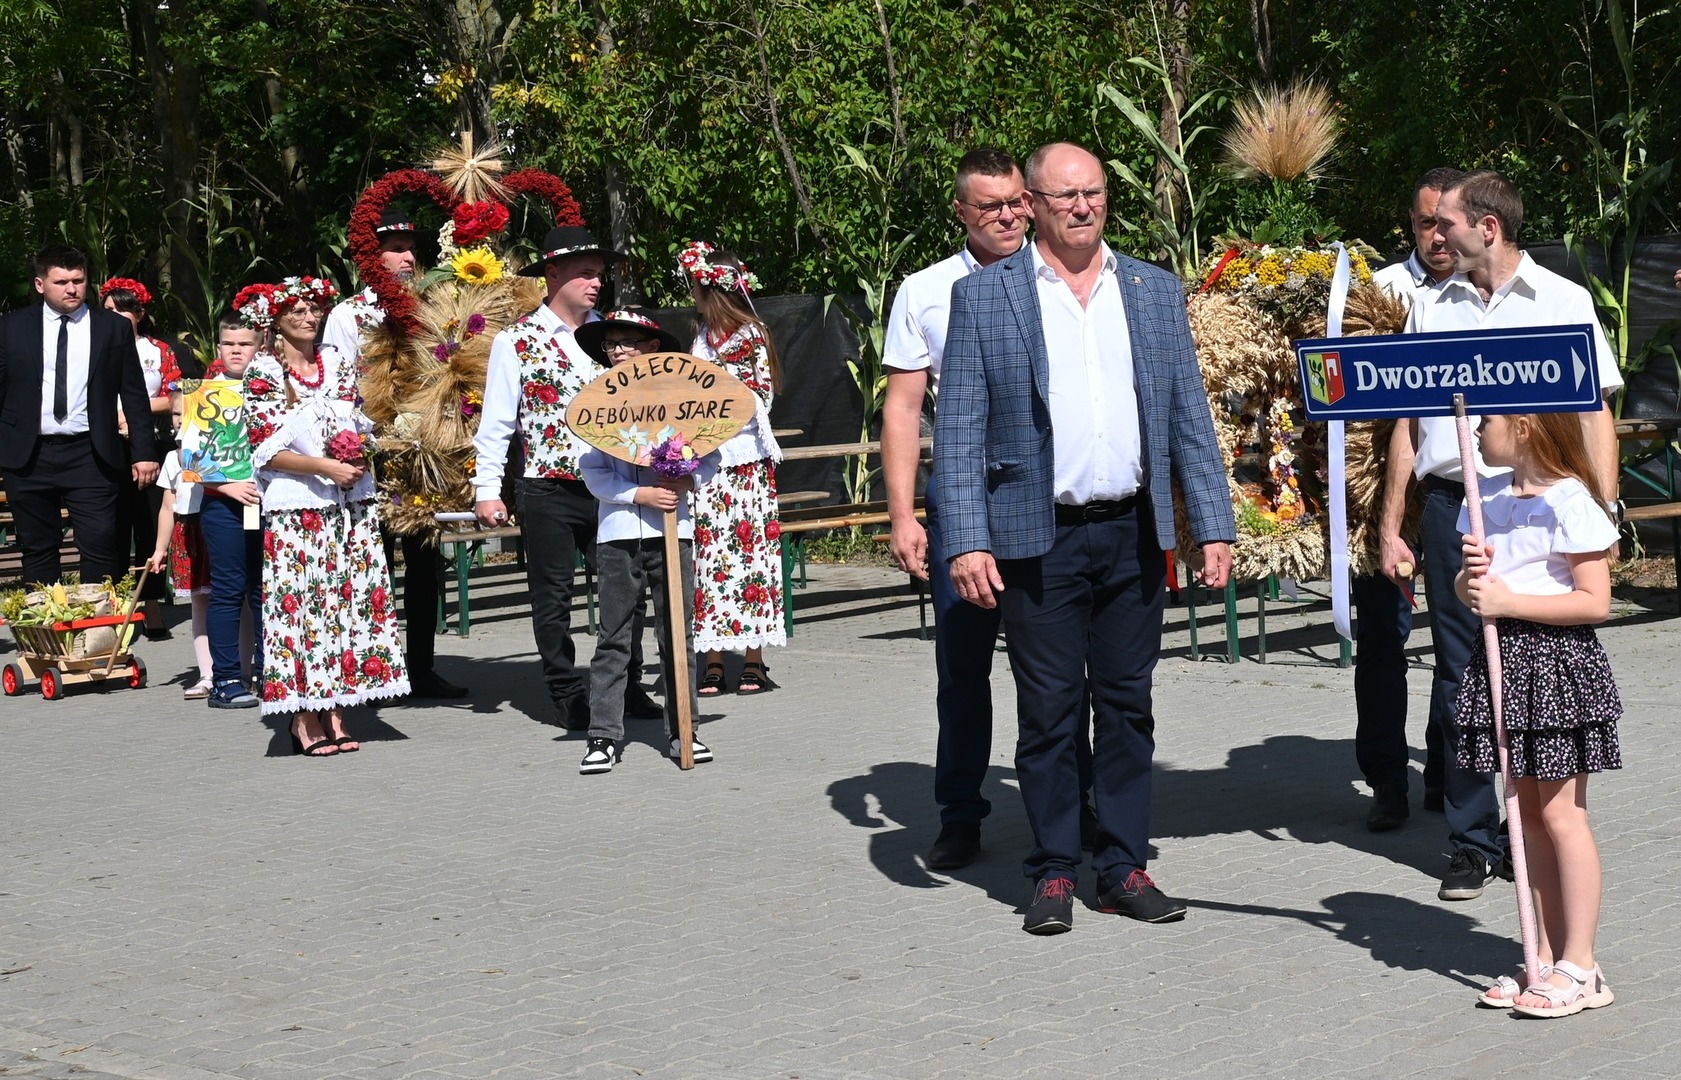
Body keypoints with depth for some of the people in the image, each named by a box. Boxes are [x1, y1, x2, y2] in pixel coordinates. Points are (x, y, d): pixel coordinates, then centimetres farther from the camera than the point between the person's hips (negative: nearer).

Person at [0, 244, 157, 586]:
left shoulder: (115, 328, 4)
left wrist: (144, 452, 0)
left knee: (101, 551, -7)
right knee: (37, 552, 8)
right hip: (28, 456, 1)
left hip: (90, 455, -1)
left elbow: (134, 395, 5)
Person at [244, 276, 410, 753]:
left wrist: (360, 452, -3)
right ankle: (305, 719, -3)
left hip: (351, 501, 4)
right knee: (301, 603, -7)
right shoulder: (263, 373, -2)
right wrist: (326, 467, -16)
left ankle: (334, 715, 6)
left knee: (345, 602, 2)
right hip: (295, 505, -4)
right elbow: (269, 451, -6)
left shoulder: (338, 363, 12)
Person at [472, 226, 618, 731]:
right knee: (553, 597, 4)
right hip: (548, 489, -3)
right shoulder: (518, 340, -2)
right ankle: (568, 696, 14)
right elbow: (495, 423, -2)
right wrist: (486, 490, -7)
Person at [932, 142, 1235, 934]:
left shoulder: (1155, 291, 10)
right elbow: (959, 429, -3)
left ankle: (1123, 867, 17)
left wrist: (1213, 527, 3)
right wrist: (966, 542, -12)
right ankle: (1054, 873, 13)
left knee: (1128, 706, 8)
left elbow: (1190, 416, 10)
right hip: (1037, 538, -3)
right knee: (1048, 713, 3)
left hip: (1133, 534, 3)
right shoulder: (984, 296, 0)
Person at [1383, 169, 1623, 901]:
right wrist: (1390, 524, 11)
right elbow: (1408, 422, 15)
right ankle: (1474, 841, 12)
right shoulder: (1432, 308, 13)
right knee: (1459, 679, 4)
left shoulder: (1562, 302, 4)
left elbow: (1594, 415, 2)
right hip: (1450, 505, 3)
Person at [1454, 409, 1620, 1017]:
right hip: (1504, 661, 8)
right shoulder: (1488, 499, 11)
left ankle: (1579, 967, 2)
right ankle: (1547, 957, 17)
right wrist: (1471, 576, -6)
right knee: (1528, 814, 10)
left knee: (1561, 813, -5)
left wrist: (1508, 601, -18)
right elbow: (1468, 592, 17)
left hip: (1557, 662, -8)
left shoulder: (1569, 502, -13)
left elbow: (1595, 601, -17)